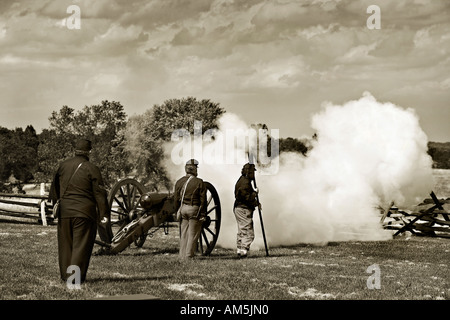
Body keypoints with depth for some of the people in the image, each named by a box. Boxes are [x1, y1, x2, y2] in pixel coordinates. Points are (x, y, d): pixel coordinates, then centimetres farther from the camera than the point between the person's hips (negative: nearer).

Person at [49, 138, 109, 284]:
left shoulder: (63, 166, 6)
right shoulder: (92, 169, -6)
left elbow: (54, 188, 14)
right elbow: (100, 193, -7)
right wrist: (104, 214, -4)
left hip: (64, 211, 4)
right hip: (84, 212, -4)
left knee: (65, 243, 13)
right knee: (81, 244, 0)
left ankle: (65, 274, 18)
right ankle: (77, 275, -5)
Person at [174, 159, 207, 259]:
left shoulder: (179, 182, 6)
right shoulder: (199, 182, -8)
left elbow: (176, 199, 9)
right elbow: (203, 200, -8)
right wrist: (203, 214, -4)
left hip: (183, 209, 5)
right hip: (194, 209, -5)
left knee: (183, 234, 11)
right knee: (193, 234, 1)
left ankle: (182, 255, 14)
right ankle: (189, 255, 1)